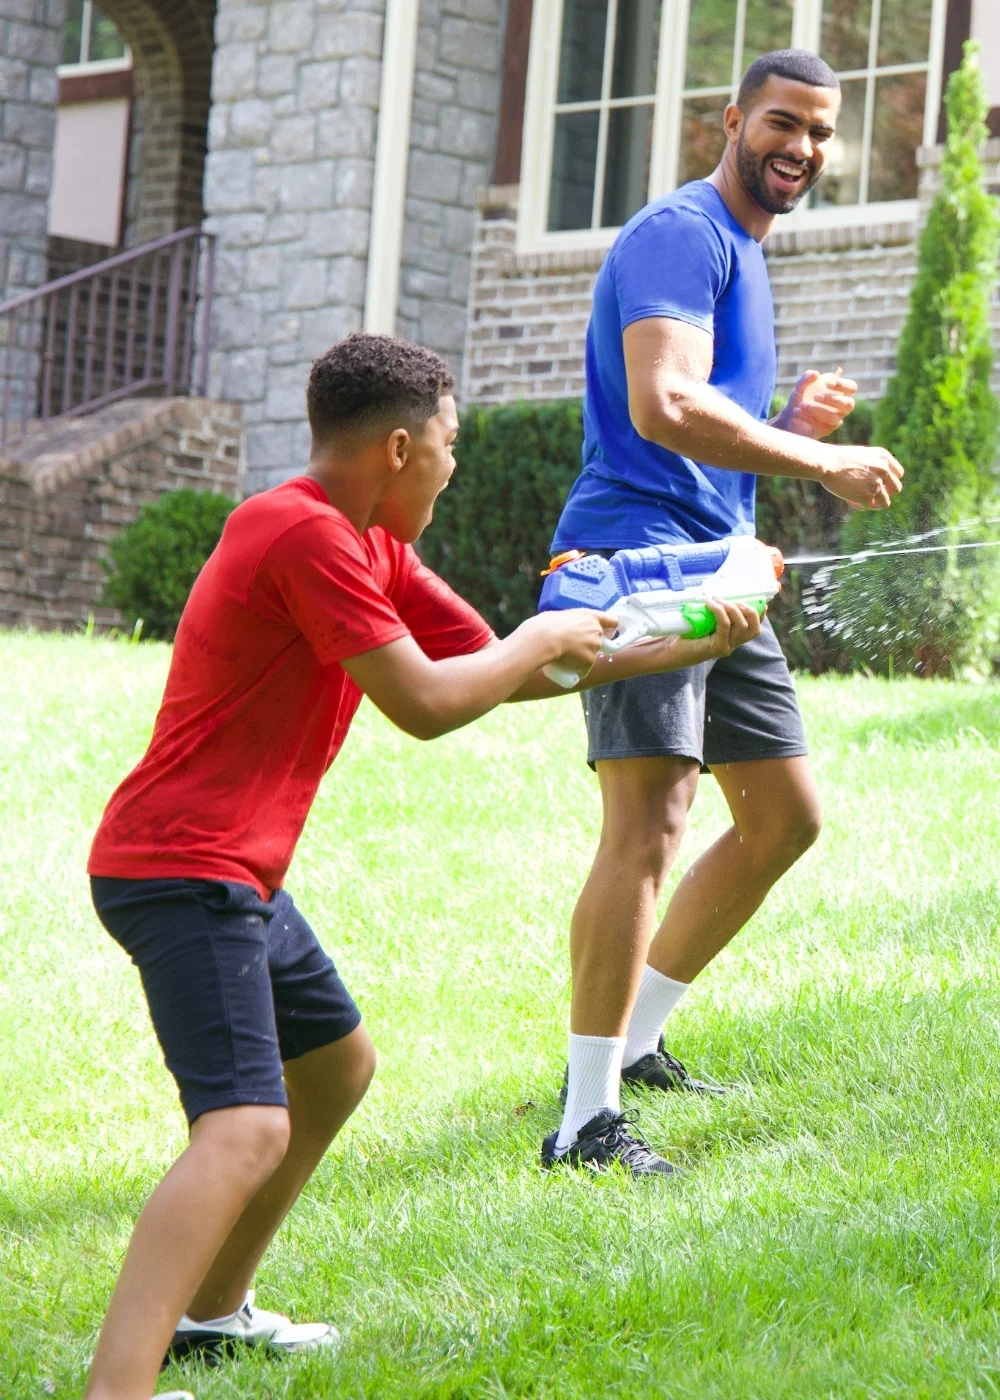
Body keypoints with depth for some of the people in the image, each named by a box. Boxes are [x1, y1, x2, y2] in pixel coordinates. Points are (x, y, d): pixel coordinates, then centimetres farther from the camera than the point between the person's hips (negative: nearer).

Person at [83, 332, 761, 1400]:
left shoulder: (372, 551, 14)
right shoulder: (304, 533, -18)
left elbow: (499, 666, 21)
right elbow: (425, 703, -20)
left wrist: (685, 648, 21)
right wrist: (542, 640, -3)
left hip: (237, 873, 11)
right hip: (181, 870, -11)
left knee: (336, 1066, 28)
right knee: (246, 1131, -24)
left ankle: (210, 1311, 38)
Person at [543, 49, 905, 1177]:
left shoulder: (743, 252, 23)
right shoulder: (682, 235, -10)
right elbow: (664, 408, -25)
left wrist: (793, 427, 9)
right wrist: (821, 463, -18)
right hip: (637, 556, -10)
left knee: (785, 819, 15)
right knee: (648, 828, -18)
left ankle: (631, 1037, 25)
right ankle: (587, 1119, -17)